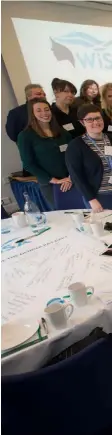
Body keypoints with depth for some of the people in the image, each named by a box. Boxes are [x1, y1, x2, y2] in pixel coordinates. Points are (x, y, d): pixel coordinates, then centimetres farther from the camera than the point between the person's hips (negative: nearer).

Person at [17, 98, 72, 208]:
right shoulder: (25, 136, -3)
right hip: (49, 184, -3)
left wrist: (71, 176, -8)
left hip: (71, 180, 4)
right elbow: (28, 164, -7)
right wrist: (53, 180, -10)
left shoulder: (61, 131, 10)